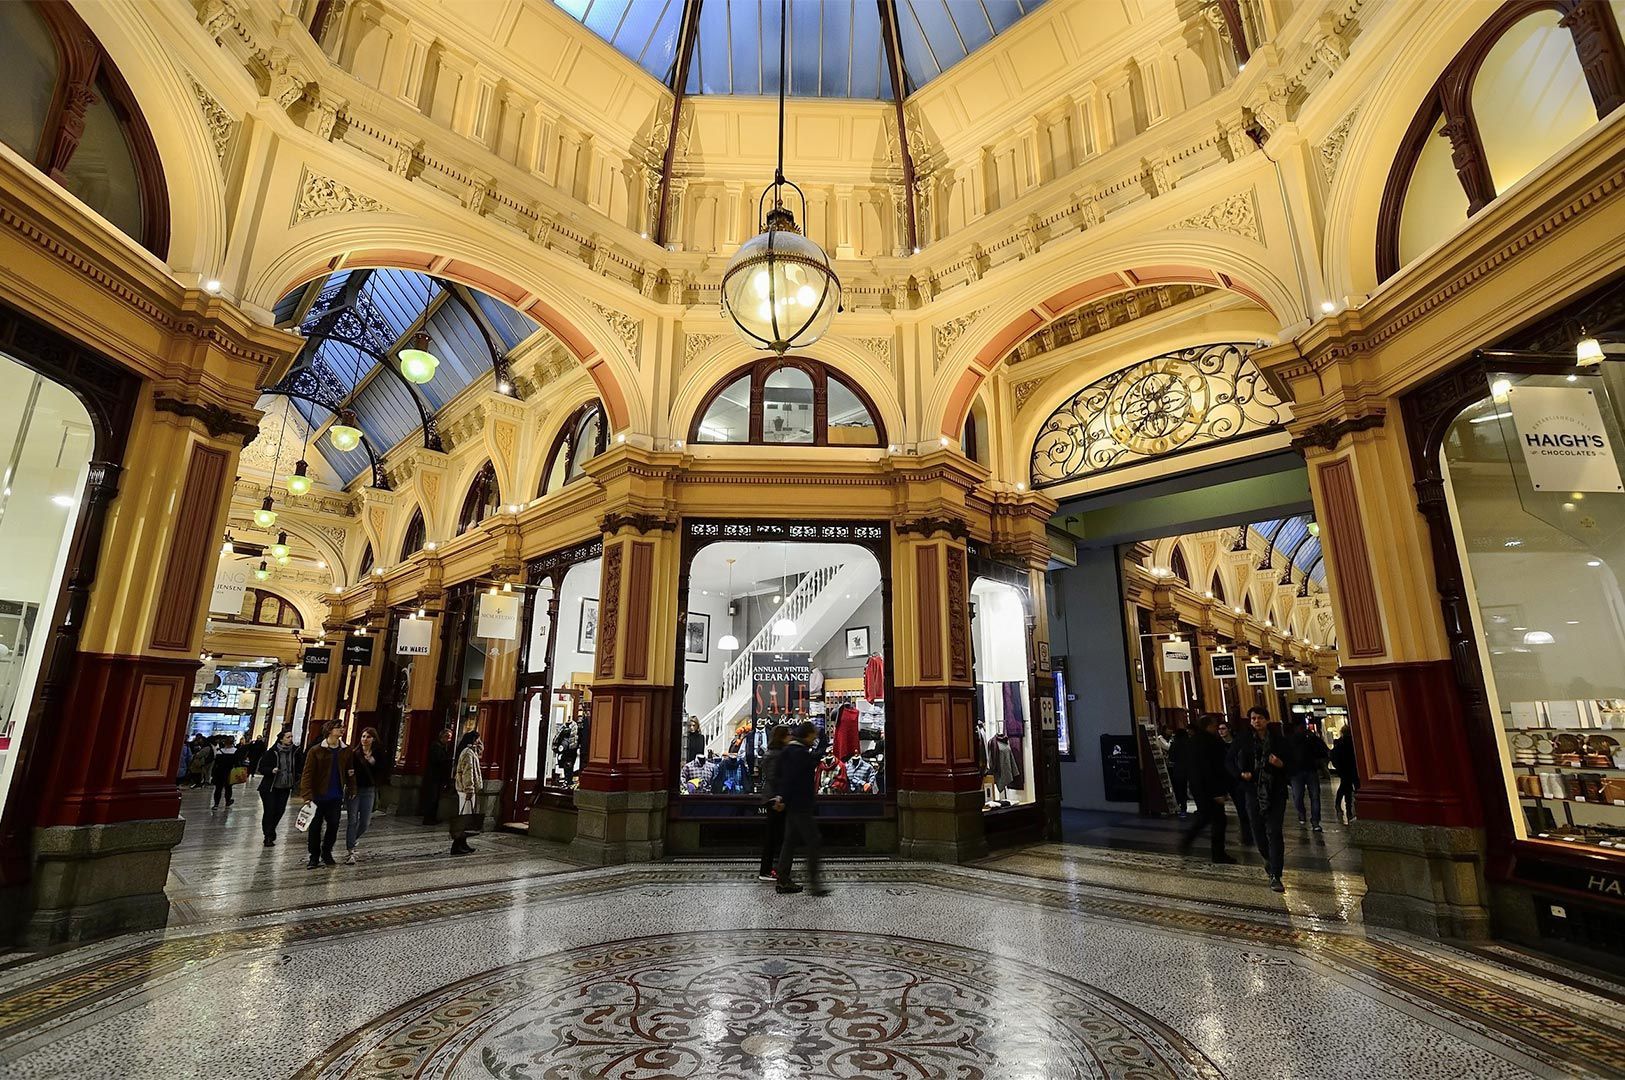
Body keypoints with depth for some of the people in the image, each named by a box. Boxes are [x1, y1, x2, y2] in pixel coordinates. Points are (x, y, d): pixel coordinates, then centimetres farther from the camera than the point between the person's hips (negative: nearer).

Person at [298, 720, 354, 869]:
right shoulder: (316, 750, -8)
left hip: (336, 797, 3)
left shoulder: (346, 751, 3)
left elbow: (349, 771, 11)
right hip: (318, 796, -3)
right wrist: (307, 795, -18)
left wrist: (351, 789, 4)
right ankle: (314, 857, 21)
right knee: (315, 827, 7)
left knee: (333, 825, 7)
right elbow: (307, 773, -11)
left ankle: (327, 854, 25)